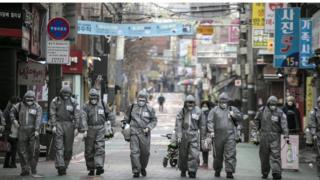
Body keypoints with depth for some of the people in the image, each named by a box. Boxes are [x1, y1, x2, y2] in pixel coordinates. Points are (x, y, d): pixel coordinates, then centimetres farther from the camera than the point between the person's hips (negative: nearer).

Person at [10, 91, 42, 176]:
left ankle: (33, 170, 7)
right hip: (22, 131, 2)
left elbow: (38, 119, -11)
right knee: (22, 150, 2)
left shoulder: (37, 107, 0)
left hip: (33, 131, -2)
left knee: (34, 150, -5)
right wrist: (13, 119, 7)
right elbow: (12, 111, 23)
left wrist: (37, 130, -21)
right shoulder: (20, 105, 7)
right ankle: (25, 169, 10)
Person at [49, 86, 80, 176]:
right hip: (58, 124, -1)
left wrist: (76, 128, -6)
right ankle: (60, 166, -17)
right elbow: (52, 114, 0)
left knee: (68, 148, 3)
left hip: (69, 125, 1)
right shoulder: (55, 101, 2)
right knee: (59, 147, -10)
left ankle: (65, 166, 14)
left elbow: (77, 116, 1)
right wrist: (53, 126, -9)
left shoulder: (73, 102, 3)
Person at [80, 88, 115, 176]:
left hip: (100, 129, 1)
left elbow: (108, 113, 22)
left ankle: (99, 166, -19)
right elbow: (83, 119, -15)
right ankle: (91, 169, 15)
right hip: (90, 129, -1)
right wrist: (84, 130, -25)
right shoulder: (86, 107, -4)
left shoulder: (101, 105, 5)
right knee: (89, 150, 5)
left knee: (100, 148, -12)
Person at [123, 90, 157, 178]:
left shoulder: (150, 109, 2)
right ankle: (136, 171, -4)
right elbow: (127, 119, 18)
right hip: (134, 133, 0)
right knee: (134, 152, -9)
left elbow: (154, 120, 6)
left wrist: (148, 128, -8)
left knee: (145, 152, 9)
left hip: (145, 133, 0)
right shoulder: (132, 107, 6)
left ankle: (143, 168, 33)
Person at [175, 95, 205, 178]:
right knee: (183, 155, 11)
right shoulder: (182, 112, -1)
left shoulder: (198, 111, 1)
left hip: (194, 135, 0)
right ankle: (183, 170, 29)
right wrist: (178, 136, -13)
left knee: (194, 154, -12)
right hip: (184, 134, 1)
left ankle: (192, 172, -7)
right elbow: (178, 125, -5)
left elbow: (201, 124, 9)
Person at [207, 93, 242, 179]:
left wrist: (234, 115, -8)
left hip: (230, 135, 0)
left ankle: (229, 172, -10)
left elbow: (240, 117, 12)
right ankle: (217, 170, 27)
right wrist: (211, 131, -15)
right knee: (218, 155, 10)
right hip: (218, 135, 0)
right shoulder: (214, 110, 7)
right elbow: (210, 121, -1)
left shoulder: (233, 109, 13)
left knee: (230, 154, -9)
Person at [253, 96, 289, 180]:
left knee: (276, 155, -10)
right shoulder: (262, 111, 5)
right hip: (264, 136, 3)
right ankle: (265, 172, 21)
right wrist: (255, 129, 11)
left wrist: (286, 136, -15)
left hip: (275, 136, -2)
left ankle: (276, 172, -13)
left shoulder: (280, 113, -3)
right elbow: (257, 120, 19)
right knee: (264, 155, 8)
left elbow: (284, 125, -8)